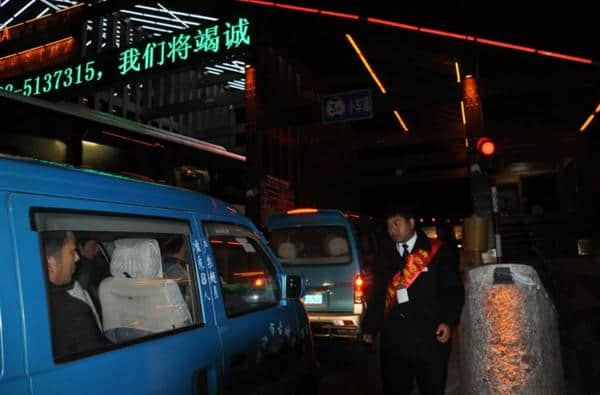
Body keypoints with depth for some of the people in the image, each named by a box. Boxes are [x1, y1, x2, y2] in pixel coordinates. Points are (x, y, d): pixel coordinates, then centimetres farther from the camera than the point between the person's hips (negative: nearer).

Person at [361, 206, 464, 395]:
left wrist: (448, 322, -11)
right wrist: (370, 327, 9)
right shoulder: (385, 254, 10)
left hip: (429, 338, -3)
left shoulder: (438, 251, 1)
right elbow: (378, 294, 13)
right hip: (393, 339, 3)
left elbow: (453, 290, 0)